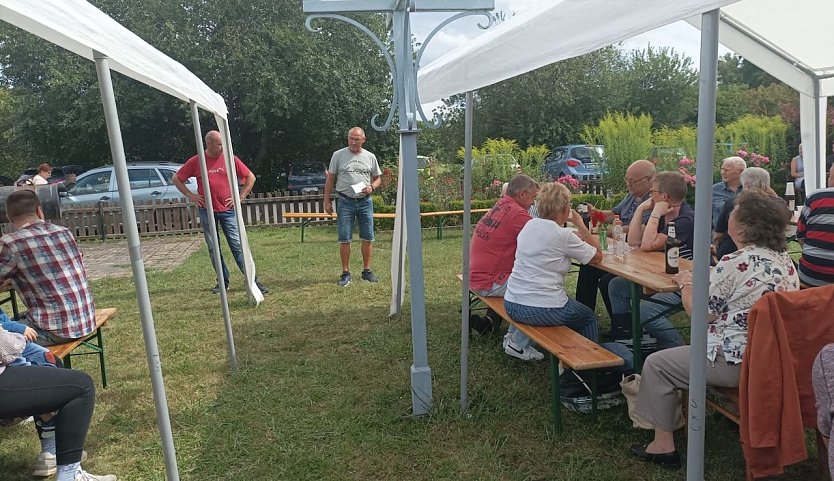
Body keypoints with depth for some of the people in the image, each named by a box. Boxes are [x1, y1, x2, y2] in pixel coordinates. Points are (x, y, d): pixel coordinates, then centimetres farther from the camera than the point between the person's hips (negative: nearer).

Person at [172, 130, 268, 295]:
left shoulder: (231, 159, -1)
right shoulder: (196, 162, -1)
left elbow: (251, 177, 6)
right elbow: (176, 179, 8)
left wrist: (240, 197, 0)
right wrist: (191, 196, -1)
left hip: (228, 210, -1)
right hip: (207, 212, 1)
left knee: (238, 246, -4)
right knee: (213, 249, 7)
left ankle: (253, 280, -2)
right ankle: (223, 281, 18)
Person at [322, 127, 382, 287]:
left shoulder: (370, 157, 6)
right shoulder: (338, 155, 0)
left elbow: (378, 178, 14)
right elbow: (330, 179, 4)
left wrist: (371, 187, -8)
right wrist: (327, 201, 0)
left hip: (365, 201, 2)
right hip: (345, 202, -2)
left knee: (368, 238, 6)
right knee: (344, 239, -2)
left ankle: (366, 271, 19)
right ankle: (346, 273, 8)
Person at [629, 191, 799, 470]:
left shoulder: (735, 264, -22)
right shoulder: (785, 259, 5)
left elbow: (702, 313, -14)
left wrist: (686, 284, 2)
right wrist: (705, 279, 13)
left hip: (738, 362, -9)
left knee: (656, 364, 3)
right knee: (688, 350, 30)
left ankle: (663, 445, 11)